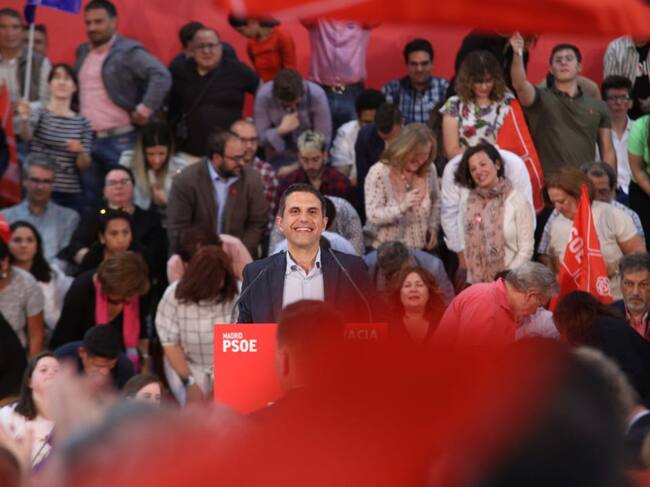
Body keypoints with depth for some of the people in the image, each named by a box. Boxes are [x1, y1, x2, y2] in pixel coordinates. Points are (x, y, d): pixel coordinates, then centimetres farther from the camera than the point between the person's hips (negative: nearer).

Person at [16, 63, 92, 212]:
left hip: (71, 195, 3)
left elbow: (84, 166, 8)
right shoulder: (40, 112, 1)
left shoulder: (82, 122, 9)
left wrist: (81, 152, -14)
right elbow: (27, 136, -20)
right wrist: (25, 119, -41)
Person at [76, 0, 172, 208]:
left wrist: (145, 109, -19)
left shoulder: (128, 52, -7)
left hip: (119, 140, -7)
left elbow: (162, 76, -18)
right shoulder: (82, 52, 16)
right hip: (86, 140, 7)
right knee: (89, 202, 8)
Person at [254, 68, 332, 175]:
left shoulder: (317, 96, -21)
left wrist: (298, 166, -18)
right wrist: (281, 130, -29)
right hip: (279, 158, 0)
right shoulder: (263, 96, -18)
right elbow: (260, 138, -12)